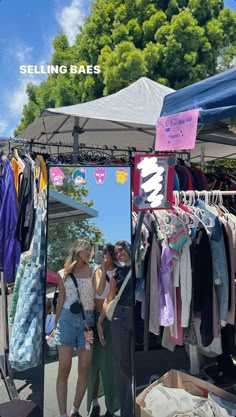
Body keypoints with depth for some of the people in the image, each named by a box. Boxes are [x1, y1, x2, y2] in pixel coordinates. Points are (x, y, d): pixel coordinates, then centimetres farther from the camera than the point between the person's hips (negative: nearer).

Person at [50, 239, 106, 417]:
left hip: (87, 319, 1)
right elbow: (61, 300, 10)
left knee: (84, 369, 5)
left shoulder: (92, 270, 6)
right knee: (64, 369, -2)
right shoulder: (63, 274, 7)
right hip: (67, 318, 0)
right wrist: (56, 325, 9)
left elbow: (100, 290, -10)